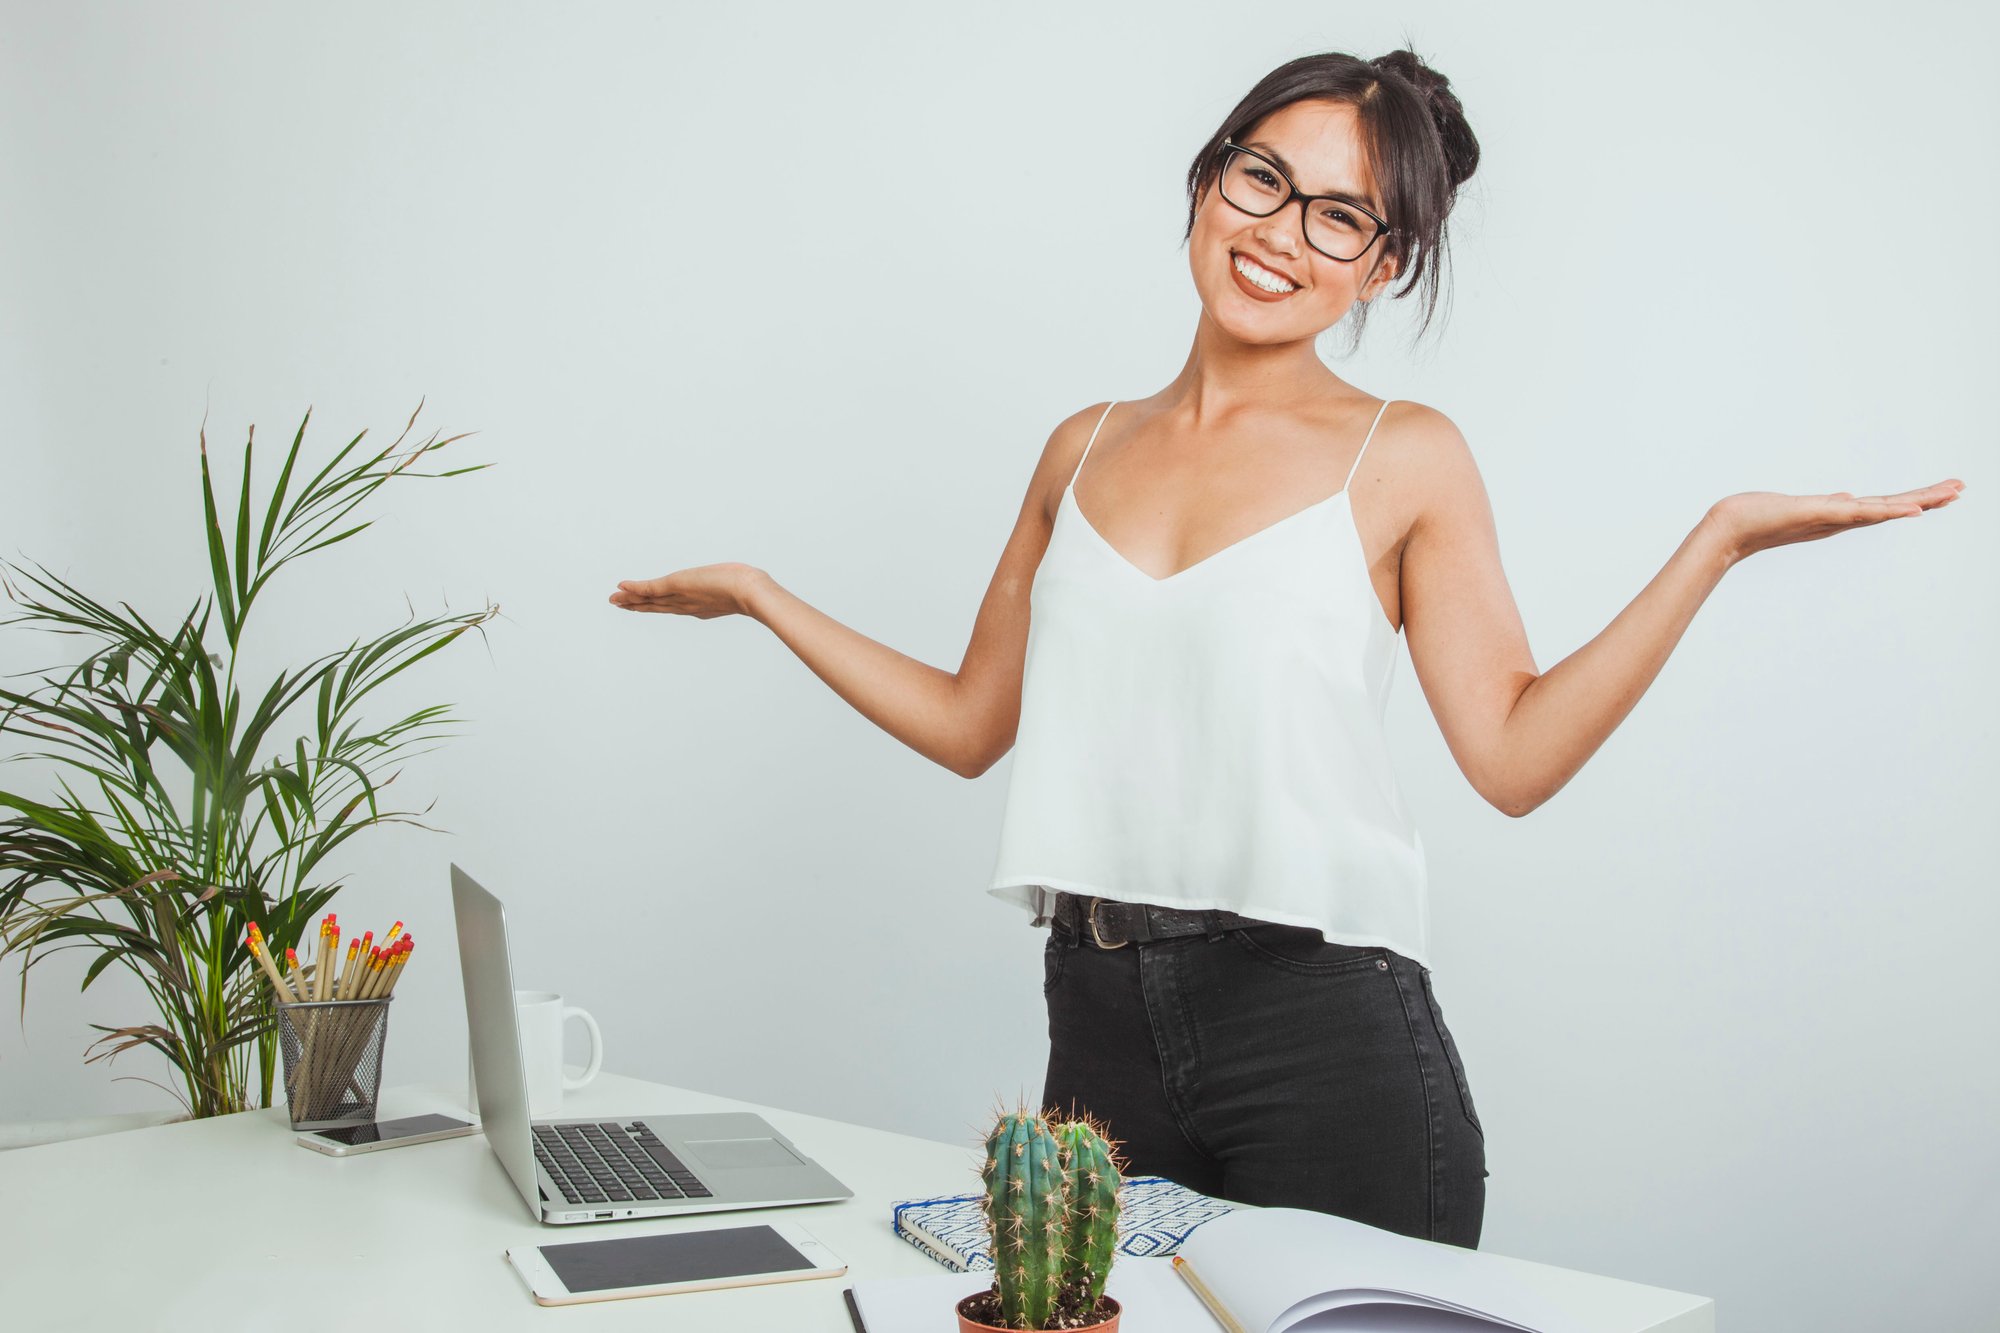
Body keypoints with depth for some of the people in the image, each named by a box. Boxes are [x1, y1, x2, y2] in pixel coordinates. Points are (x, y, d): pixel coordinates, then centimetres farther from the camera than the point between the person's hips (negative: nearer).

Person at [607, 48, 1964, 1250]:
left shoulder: (1402, 456, 1)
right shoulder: (1087, 451, 12)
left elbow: (1514, 753, -8)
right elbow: (972, 721, 16)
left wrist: (1718, 540, -13)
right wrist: (760, 594, 18)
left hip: (1327, 1030, -3)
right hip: (1100, 1025, 4)